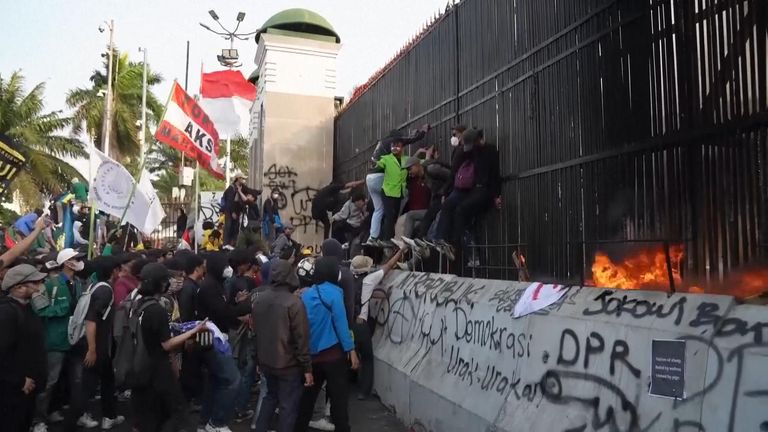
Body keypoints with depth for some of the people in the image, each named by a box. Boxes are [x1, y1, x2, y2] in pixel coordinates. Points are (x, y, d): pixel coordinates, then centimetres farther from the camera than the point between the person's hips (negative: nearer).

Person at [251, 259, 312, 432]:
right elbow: (301, 339, -19)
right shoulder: (294, 303, -21)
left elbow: (256, 332, 11)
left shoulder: (259, 299, 1)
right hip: (288, 364, -7)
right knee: (288, 405, 6)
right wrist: (307, 368, -11)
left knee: (271, 396, 26)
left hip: (266, 360, 7)